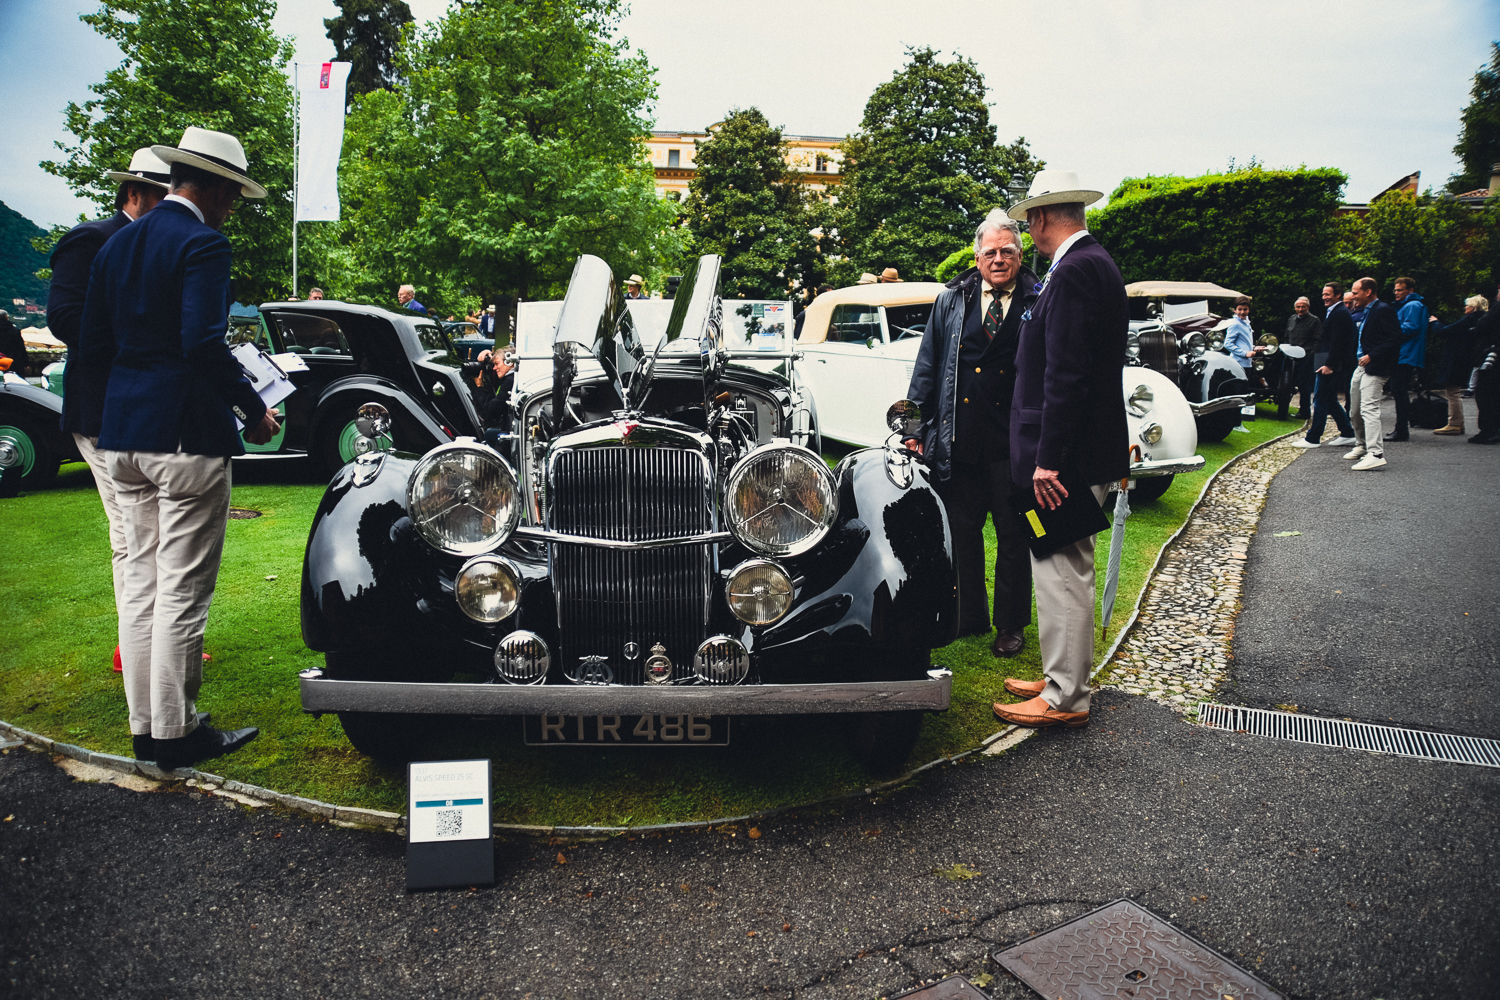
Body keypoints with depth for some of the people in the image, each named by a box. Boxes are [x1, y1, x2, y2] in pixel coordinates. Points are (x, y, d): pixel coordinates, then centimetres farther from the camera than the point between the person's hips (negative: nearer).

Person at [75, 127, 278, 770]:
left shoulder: (117, 244, 14)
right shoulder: (202, 244, -11)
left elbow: (91, 347, 15)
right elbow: (204, 343, -22)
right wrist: (254, 410, -13)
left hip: (122, 437, 8)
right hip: (187, 438, -8)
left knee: (140, 584, 13)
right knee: (182, 592, -1)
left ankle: (145, 727, 22)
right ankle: (176, 734, 9)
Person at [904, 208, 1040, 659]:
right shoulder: (952, 300, 8)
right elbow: (927, 366, 10)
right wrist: (919, 427, 6)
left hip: (1012, 443, -2)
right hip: (957, 440, 2)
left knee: (1013, 536, 8)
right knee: (961, 531, 10)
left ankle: (1011, 625, 24)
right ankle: (969, 617, 26)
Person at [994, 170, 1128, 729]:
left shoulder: (1074, 272, -16)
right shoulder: (1093, 263, 16)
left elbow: (1066, 376, -23)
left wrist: (1048, 459, -22)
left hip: (1068, 453, -10)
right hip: (1079, 451, 10)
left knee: (1061, 572, -2)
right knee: (1064, 569, 17)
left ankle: (1065, 700, 9)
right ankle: (1061, 679, 29)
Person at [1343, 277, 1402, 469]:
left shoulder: (1383, 310, -12)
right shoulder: (1362, 313, 16)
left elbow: (1394, 339, -19)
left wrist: (1371, 356, -20)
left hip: (1375, 367, -10)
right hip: (1361, 366, 10)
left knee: (1369, 408, -18)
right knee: (1355, 411, 18)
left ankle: (1376, 454, -24)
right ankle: (1362, 445, 36)